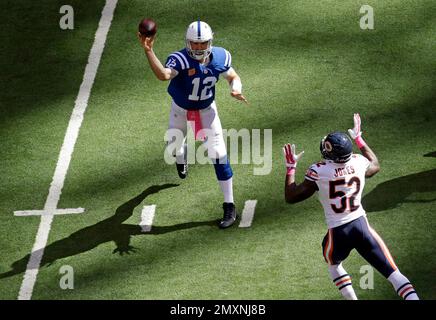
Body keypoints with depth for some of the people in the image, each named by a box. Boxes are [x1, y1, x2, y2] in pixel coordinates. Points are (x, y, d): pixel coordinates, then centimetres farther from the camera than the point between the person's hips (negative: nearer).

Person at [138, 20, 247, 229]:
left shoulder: (220, 57, -20)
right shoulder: (180, 59, -33)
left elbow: (233, 77, -2)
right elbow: (163, 75, -54)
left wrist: (236, 89, -26)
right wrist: (148, 51, -70)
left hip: (206, 110, 1)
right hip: (181, 109, -1)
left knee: (219, 155, -8)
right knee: (175, 147, 20)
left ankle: (229, 208, -1)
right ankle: (181, 157, 64)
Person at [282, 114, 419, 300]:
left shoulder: (318, 172, -14)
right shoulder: (359, 162, -2)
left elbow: (290, 197, -5)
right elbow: (375, 166, 25)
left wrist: (290, 167, 4)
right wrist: (358, 138, 31)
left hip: (338, 232, -2)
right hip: (362, 225, 2)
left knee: (333, 264, 30)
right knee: (392, 272, -2)